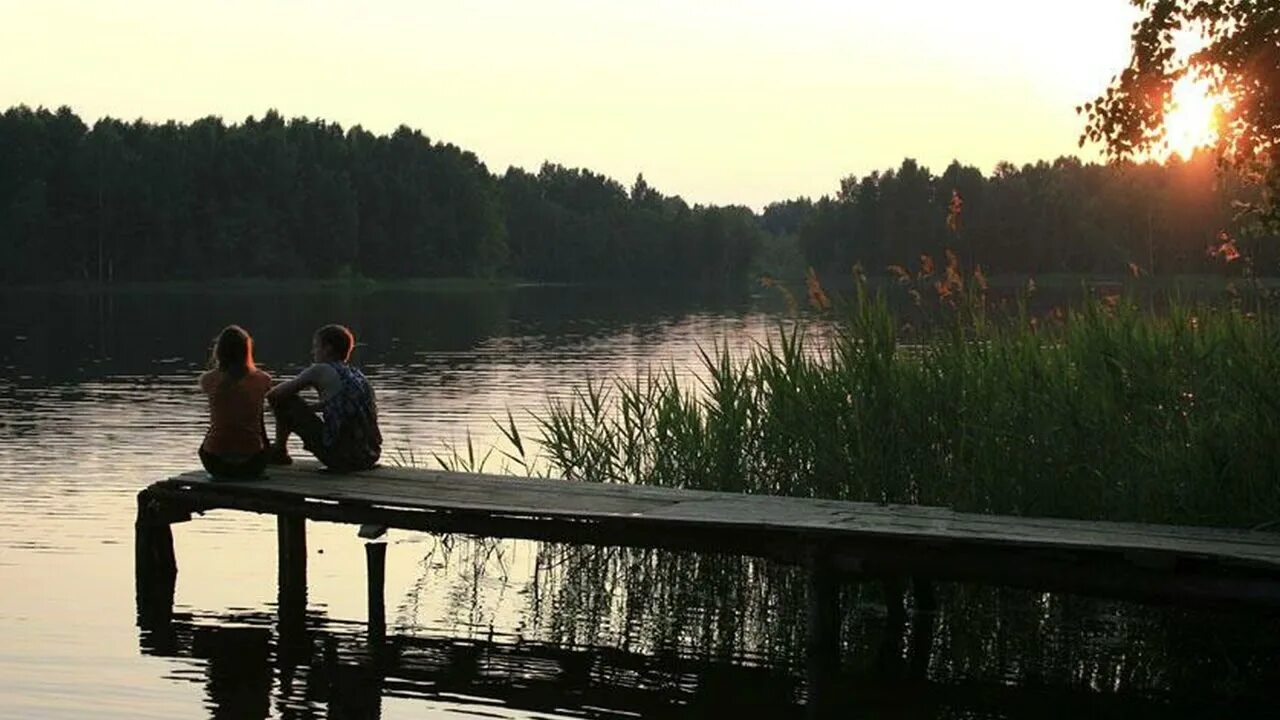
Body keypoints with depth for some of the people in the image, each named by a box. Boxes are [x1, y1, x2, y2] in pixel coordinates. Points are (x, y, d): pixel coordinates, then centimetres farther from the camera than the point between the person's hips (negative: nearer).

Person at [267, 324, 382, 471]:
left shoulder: (320, 370, -2)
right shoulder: (357, 375, 17)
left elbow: (275, 394, 5)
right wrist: (304, 408, 41)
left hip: (340, 457, -7)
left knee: (285, 402, 9)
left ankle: (279, 452, 25)